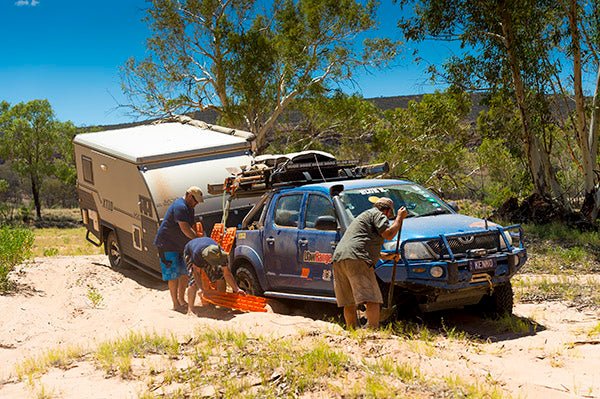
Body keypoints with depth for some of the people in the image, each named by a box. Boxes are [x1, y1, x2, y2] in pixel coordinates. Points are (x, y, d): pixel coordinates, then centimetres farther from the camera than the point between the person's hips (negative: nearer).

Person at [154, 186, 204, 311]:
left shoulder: (189, 208, 11)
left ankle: (181, 299, 23)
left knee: (185, 273, 11)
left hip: (181, 245, 10)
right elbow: (185, 229, -28)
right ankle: (176, 304, 1)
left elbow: (191, 226, 15)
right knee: (173, 275, -6)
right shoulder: (179, 207, -23)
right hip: (168, 244, -10)